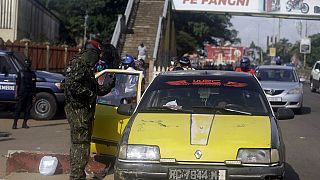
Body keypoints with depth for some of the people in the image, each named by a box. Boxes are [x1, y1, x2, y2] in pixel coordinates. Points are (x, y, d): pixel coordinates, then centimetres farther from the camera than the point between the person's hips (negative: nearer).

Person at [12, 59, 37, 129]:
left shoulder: (32, 73, 12)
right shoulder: (20, 73, 3)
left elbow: (34, 85, 14)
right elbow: (17, 84, 0)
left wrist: (34, 94, 8)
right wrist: (16, 93, -6)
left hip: (30, 93, 3)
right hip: (22, 92, -3)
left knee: (28, 108, 2)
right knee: (19, 108, -4)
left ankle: (24, 123, 9)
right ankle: (15, 123, -1)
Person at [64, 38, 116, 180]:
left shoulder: (88, 68, 22)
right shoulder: (77, 65, -10)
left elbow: (96, 89, 27)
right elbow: (72, 85, -25)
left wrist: (109, 86, 16)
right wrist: (89, 94, -20)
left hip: (85, 111, 11)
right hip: (77, 109, -11)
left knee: (78, 143, 16)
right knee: (81, 143, -11)